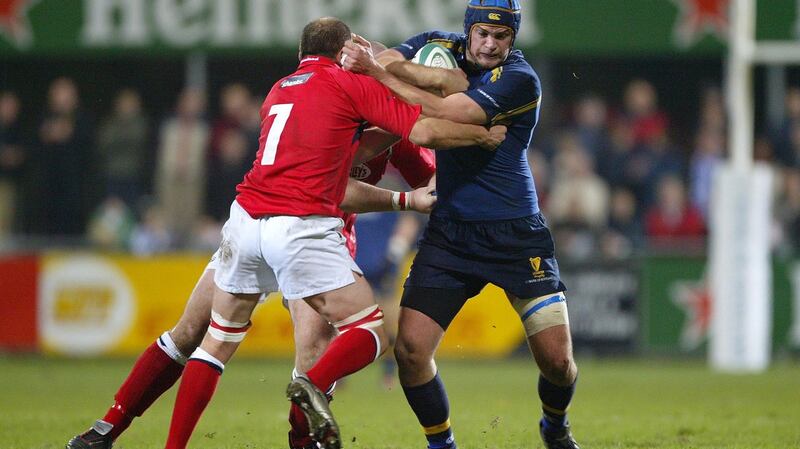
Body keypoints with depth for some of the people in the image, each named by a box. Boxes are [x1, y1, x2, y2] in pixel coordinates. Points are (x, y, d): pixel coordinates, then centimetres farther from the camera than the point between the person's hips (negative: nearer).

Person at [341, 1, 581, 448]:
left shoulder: (521, 80, -16)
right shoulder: (443, 46, 3)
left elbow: (442, 114, -26)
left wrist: (377, 72, -24)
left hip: (517, 235, -4)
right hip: (450, 233, 4)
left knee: (557, 360, -5)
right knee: (411, 349, -10)